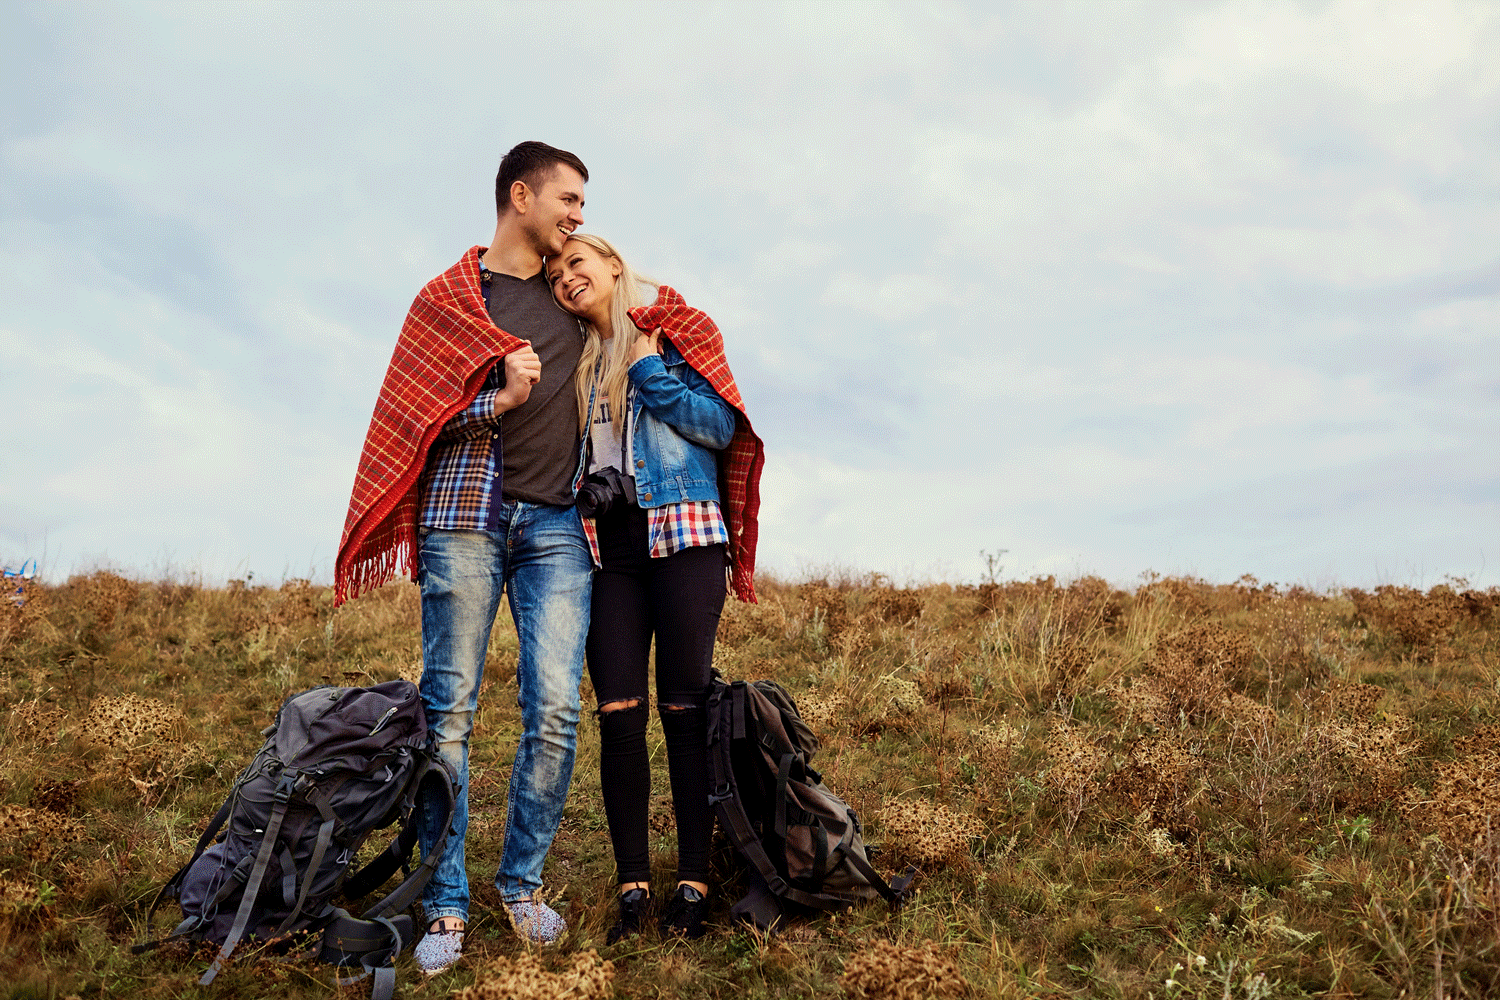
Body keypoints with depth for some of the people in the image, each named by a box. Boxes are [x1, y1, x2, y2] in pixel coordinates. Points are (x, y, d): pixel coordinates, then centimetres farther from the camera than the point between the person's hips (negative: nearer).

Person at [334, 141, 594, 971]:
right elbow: (413, 420, 1)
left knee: (555, 711, -5)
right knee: (449, 714, -3)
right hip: (466, 516, -3)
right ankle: (445, 908, 4)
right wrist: (499, 400, -12)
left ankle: (523, 883, 10)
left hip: (556, 525, 3)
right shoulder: (449, 297, 7)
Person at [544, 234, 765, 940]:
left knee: (683, 709, -5)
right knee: (618, 714, -4)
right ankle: (632, 886, 2)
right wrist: (586, 487, 3)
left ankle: (693, 883, 1)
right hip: (607, 544, 4)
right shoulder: (573, 362, 20)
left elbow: (721, 426, -2)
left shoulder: (676, 331, 7)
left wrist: (648, 368, -6)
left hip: (682, 534, -4)